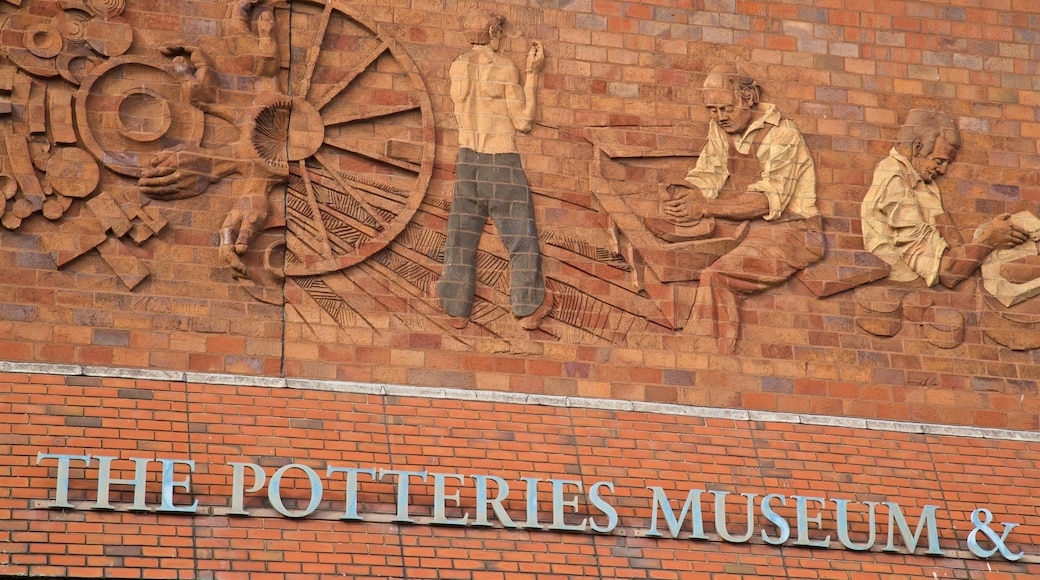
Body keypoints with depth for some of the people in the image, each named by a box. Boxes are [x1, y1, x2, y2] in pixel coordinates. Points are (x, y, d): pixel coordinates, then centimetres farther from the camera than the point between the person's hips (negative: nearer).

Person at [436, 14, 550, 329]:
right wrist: (532, 74, -4)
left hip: (468, 160, 4)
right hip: (503, 162, -4)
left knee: (462, 237, 7)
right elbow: (523, 121, -8)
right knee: (521, 238, 4)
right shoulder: (505, 68, -12)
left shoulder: (457, 67, 0)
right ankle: (528, 308, 5)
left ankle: (457, 309, 4)